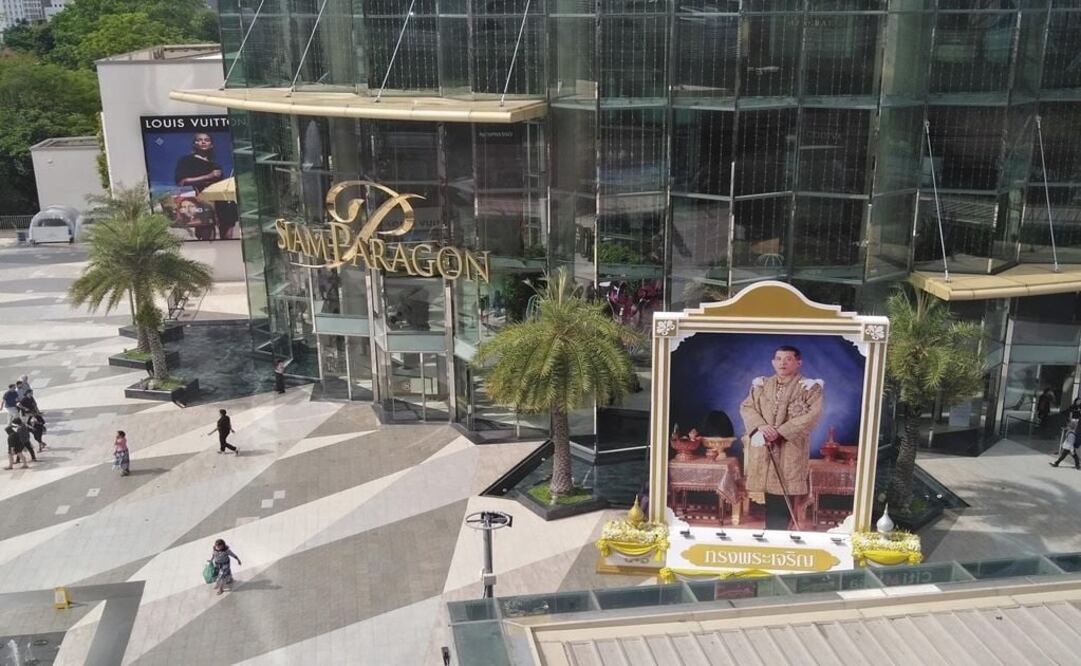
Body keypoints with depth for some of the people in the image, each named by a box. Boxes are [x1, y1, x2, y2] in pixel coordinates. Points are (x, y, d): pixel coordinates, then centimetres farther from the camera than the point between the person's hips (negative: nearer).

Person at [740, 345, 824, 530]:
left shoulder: (809, 387, 0)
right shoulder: (761, 385, 13)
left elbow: (813, 415, -11)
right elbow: (746, 407, 7)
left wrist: (781, 431, -17)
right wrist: (761, 426, -13)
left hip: (791, 450, -3)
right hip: (763, 449, 3)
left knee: (783, 496, -5)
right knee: (770, 498, 5)